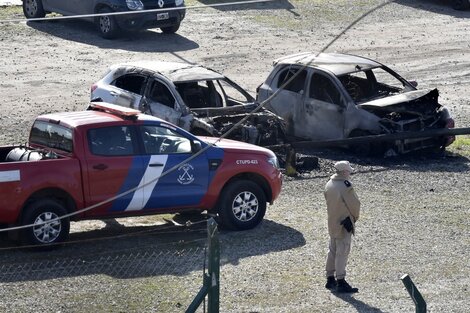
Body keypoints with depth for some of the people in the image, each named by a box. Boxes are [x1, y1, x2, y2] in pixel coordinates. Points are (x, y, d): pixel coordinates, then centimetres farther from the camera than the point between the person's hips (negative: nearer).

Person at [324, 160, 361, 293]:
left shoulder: (329, 185, 3)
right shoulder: (346, 186, -21)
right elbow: (355, 204, -16)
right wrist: (355, 217, 3)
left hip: (332, 222, 8)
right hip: (344, 224, -8)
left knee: (332, 251, 16)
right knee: (342, 253, -5)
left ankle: (330, 279, 23)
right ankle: (340, 282, -4)